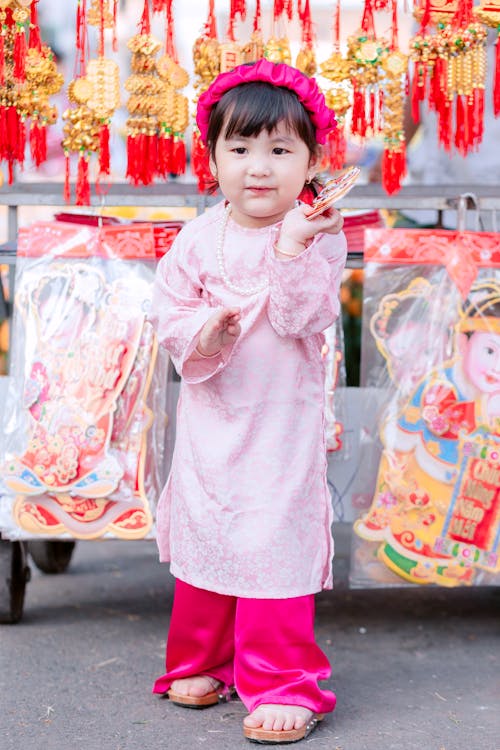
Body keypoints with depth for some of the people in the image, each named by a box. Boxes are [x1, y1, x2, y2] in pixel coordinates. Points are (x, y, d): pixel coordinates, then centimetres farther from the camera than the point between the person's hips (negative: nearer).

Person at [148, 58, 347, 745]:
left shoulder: (319, 236, -9)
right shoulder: (200, 237, -1)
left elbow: (305, 318, -18)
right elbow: (168, 313, -1)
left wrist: (292, 247, -29)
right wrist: (204, 333, -21)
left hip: (282, 423, -3)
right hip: (210, 417, 4)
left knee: (276, 542, -4)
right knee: (202, 533, 13)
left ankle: (283, 683, 8)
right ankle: (201, 661, 32)